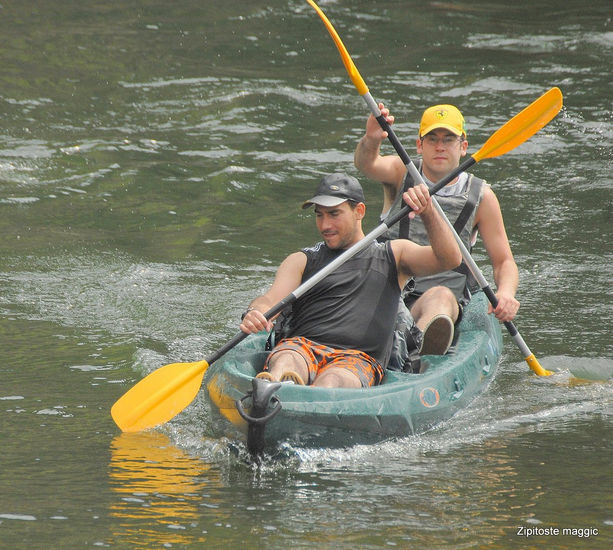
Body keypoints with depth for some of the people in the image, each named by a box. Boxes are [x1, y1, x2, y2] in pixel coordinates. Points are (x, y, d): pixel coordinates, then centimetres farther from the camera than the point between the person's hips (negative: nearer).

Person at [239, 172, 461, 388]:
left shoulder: (392, 255, 23)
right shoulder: (302, 261, 24)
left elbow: (450, 260, 8)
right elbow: (272, 299, 6)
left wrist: (428, 212, -8)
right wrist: (254, 314, -20)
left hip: (359, 359, -1)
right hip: (302, 347, 1)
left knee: (331, 381, -39)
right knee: (285, 363, -38)